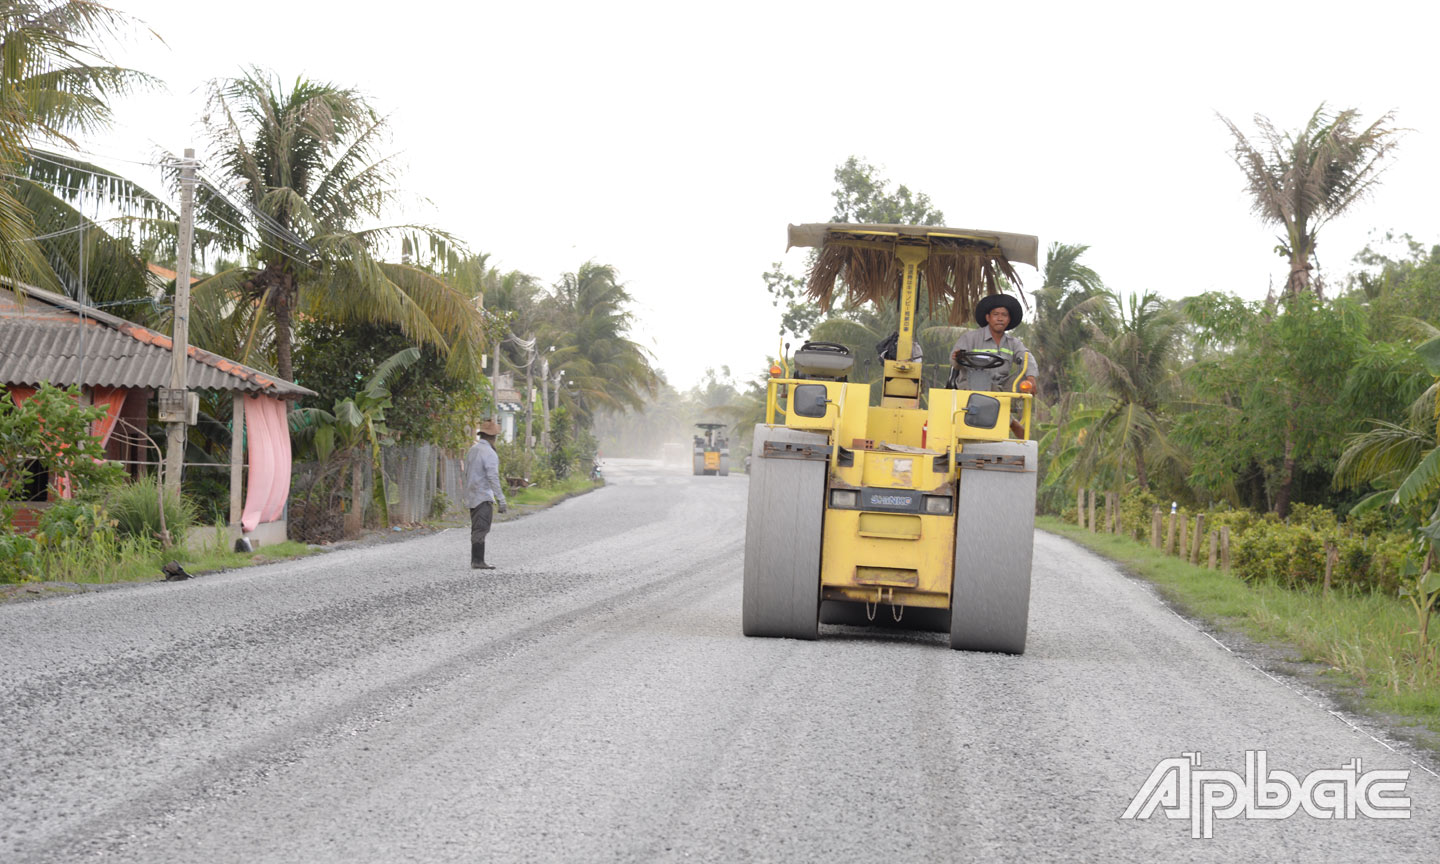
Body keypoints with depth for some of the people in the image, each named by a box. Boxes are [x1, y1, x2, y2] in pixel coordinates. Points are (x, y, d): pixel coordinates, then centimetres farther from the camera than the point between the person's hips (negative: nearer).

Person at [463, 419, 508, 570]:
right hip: (484, 497, -9)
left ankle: (475, 561, 13)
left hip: (472, 497, 9)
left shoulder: (472, 451, 14)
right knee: (481, 530, -10)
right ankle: (478, 561, -15)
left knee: (476, 529, 12)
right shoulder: (489, 453, -14)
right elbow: (493, 478, -19)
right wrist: (501, 500, -19)